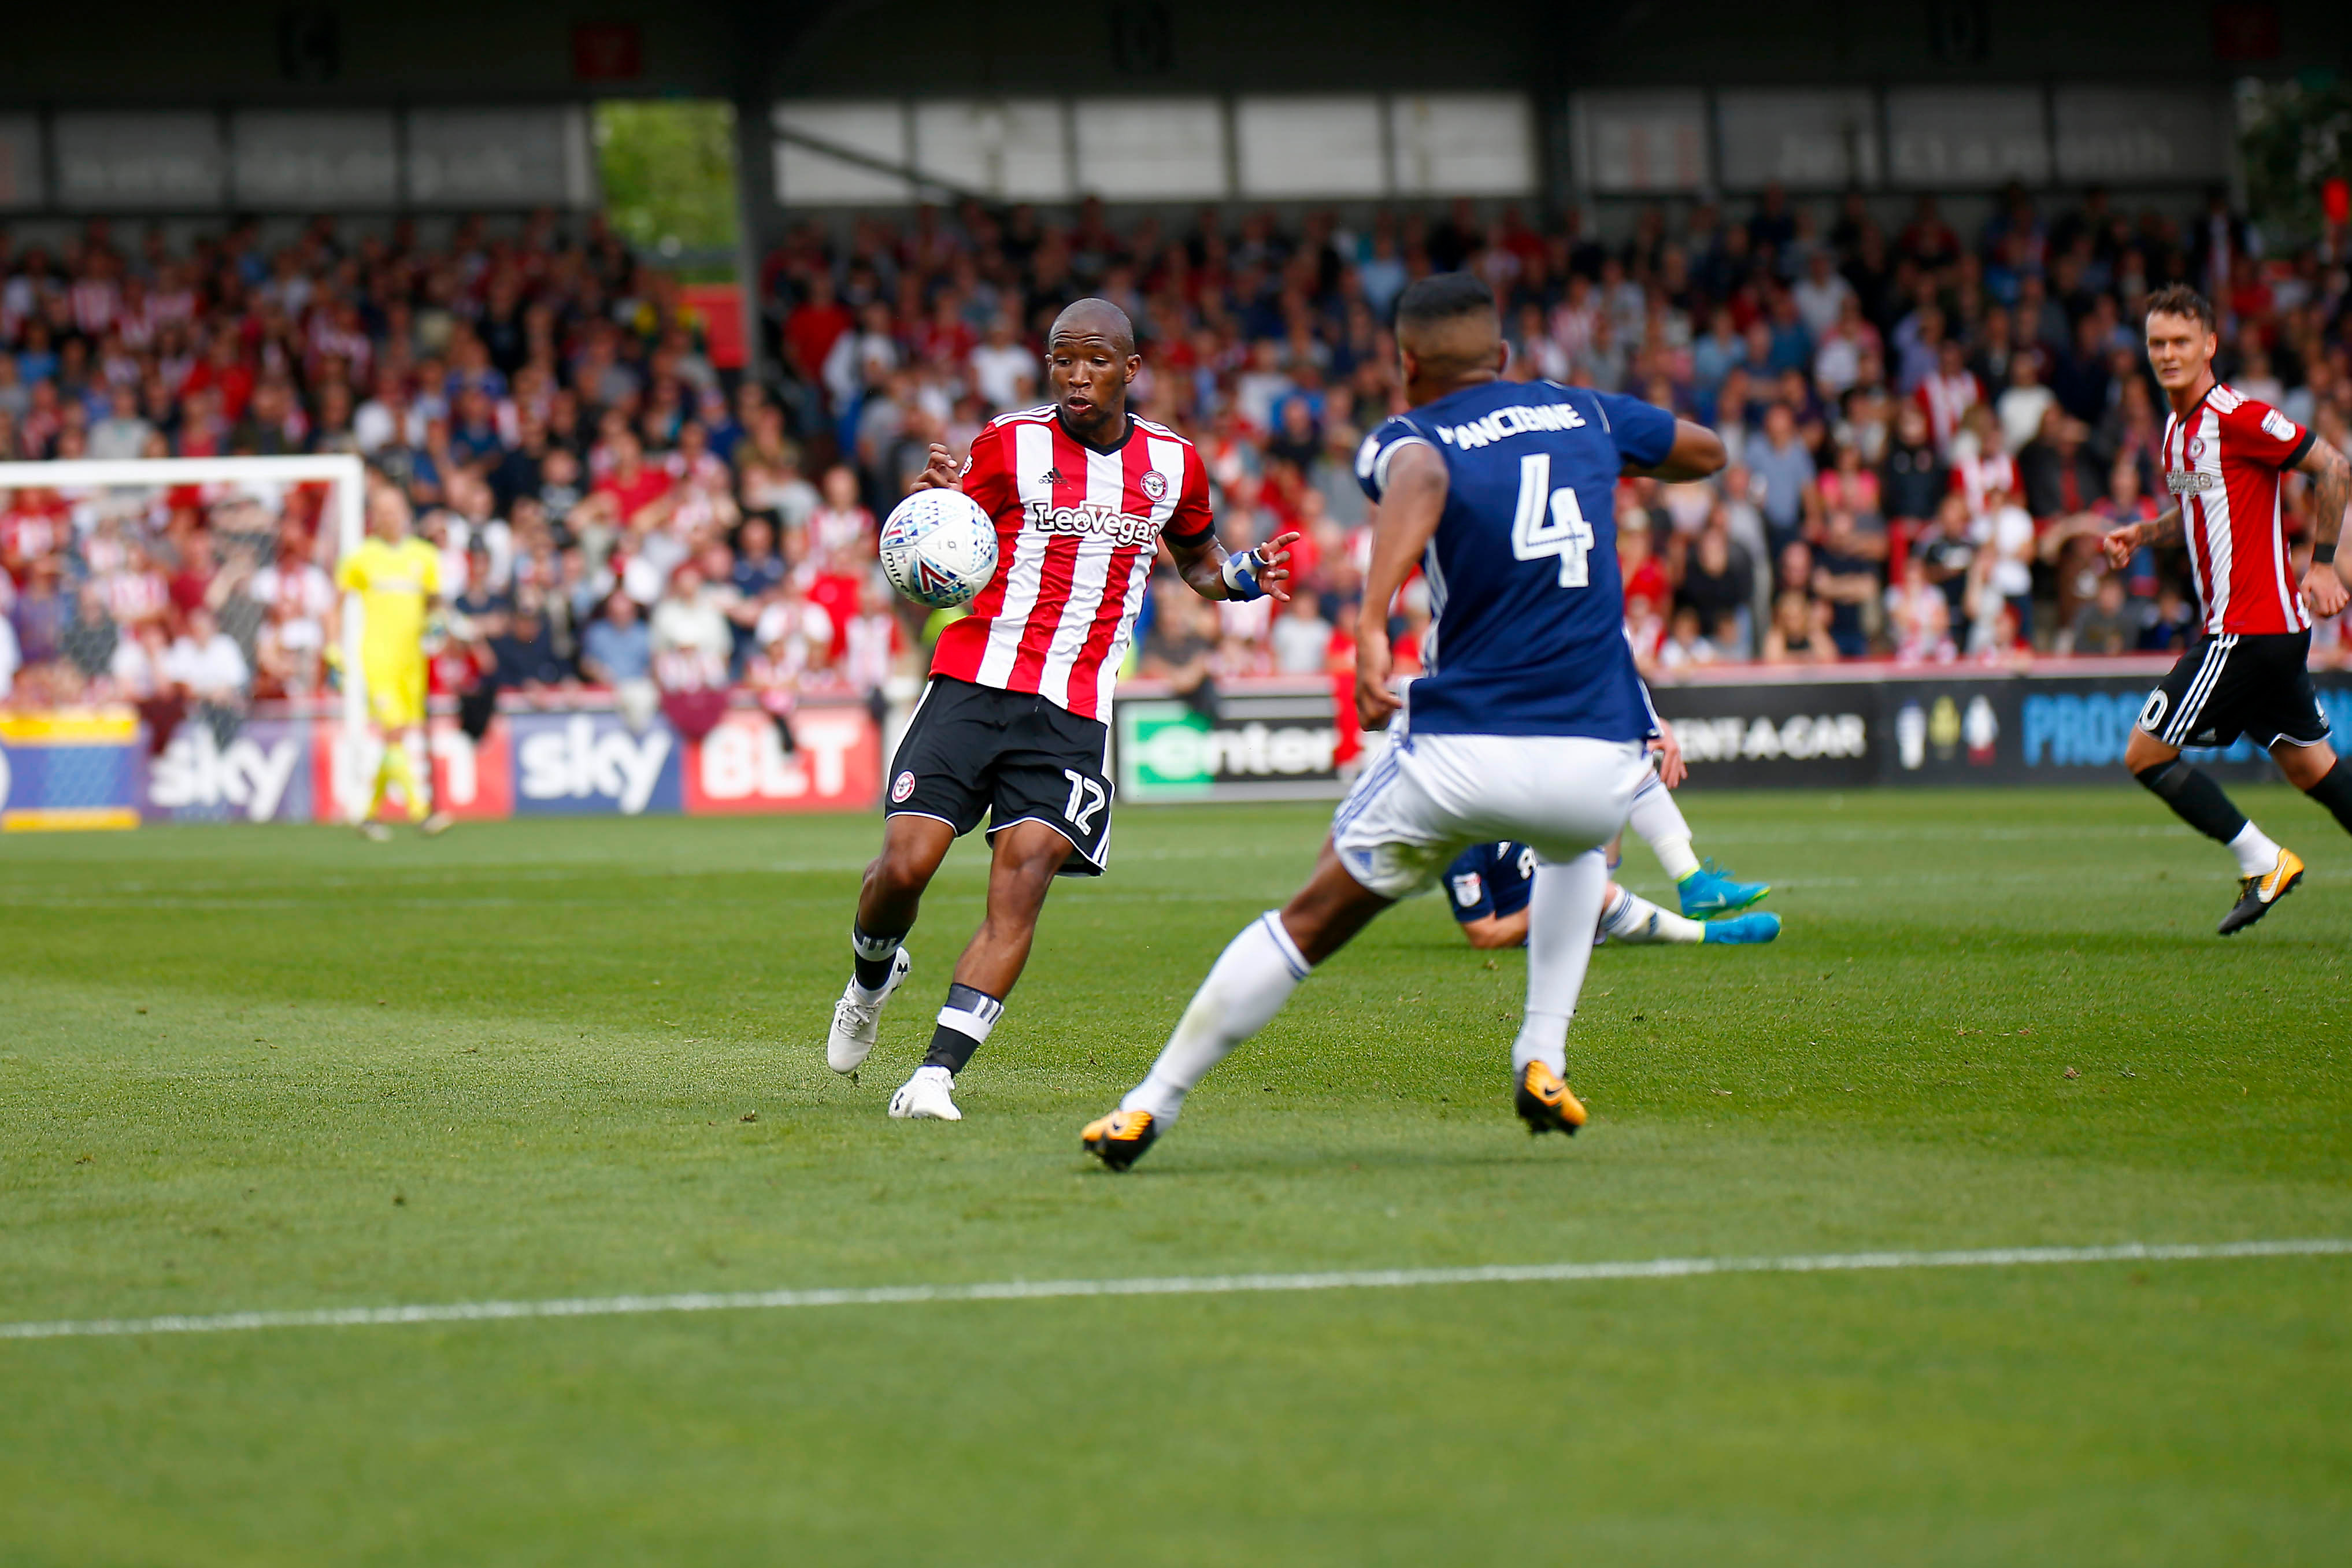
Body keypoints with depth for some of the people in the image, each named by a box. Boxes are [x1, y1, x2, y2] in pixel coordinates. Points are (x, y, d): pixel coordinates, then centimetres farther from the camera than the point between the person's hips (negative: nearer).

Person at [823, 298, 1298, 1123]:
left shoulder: (1173, 463, 10)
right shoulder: (1008, 445, 1)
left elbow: (1198, 561, 29)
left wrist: (1245, 575, 6)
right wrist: (934, 507, -19)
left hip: (1074, 714, 1)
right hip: (972, 685, -1)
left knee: (1022, 880, -16)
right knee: (905, 864, -12)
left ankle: (938, 1071, -15)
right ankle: (873, 975, 24)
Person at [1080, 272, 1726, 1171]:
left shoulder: (1408, 438, 4)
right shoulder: (1582, 414, 15)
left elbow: (1420, 480, -23)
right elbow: (1706, 453, 34)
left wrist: (1371, 624, -35)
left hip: (1465, 750, -3)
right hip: (1601, 758, 3)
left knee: (1310, 920, 16)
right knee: (1575, 849, 40)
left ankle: (1152, 1105, 19)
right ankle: (1543, 1062, 25)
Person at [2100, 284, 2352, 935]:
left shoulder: (2238, 416, -14)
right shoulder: (2177, 429, 14)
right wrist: (2143, 534, 13)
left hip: (2247, 628, -9)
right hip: (2275, 625, 9)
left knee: (2146, 753, -7)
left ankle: (2262, 862, -2)